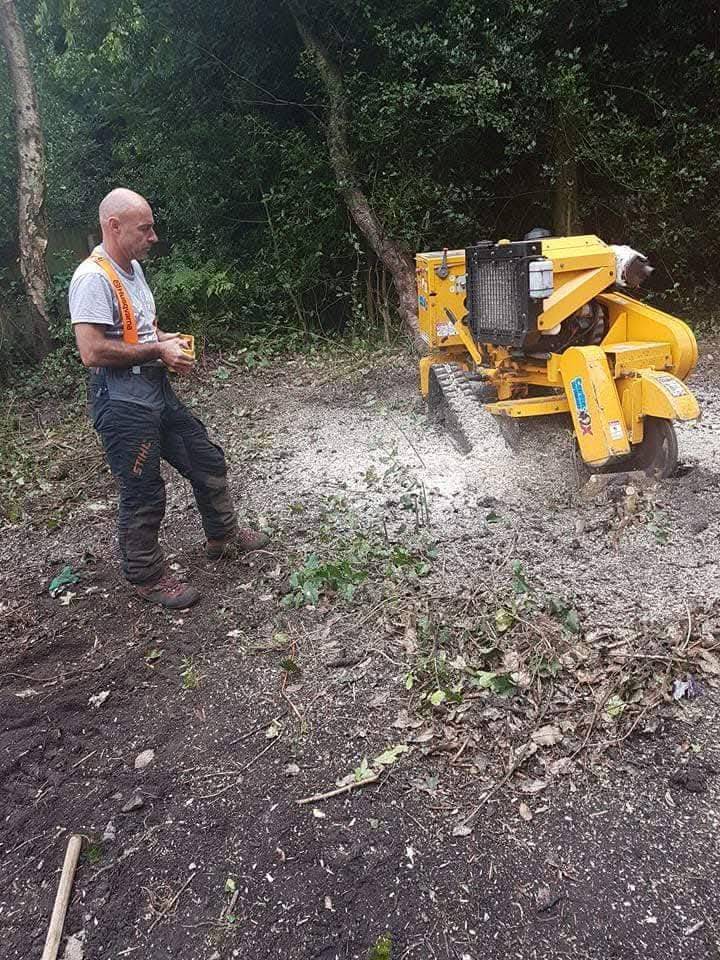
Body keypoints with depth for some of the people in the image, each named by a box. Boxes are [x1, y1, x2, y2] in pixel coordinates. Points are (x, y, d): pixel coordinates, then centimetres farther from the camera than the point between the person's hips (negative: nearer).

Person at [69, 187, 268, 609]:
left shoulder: (134, 267, 12)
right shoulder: (93, 278, -18)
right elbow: (92, 352, -26)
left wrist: (167, 339, 6)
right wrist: (158, 350, -17)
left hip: (158, 390, 10)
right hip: (122, 403, -10)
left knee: (207, 460, 16)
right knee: (144, 494, 1)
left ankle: (224, 536, 37)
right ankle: (147, 576, 21)